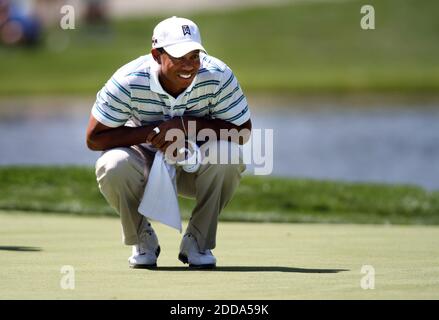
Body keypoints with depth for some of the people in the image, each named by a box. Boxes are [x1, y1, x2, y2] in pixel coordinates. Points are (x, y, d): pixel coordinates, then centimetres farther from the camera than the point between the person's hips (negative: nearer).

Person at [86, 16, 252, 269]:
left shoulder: (218, 76, -23)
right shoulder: (129, 81, -24)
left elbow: (243, 132, -17)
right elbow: (94, 138, -19)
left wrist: (186, 124, -29)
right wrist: (151, 132, -30)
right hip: (146, 161, -1)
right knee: (113, 166, -33)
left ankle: (198, 242, -9)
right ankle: (143, 239, -3)